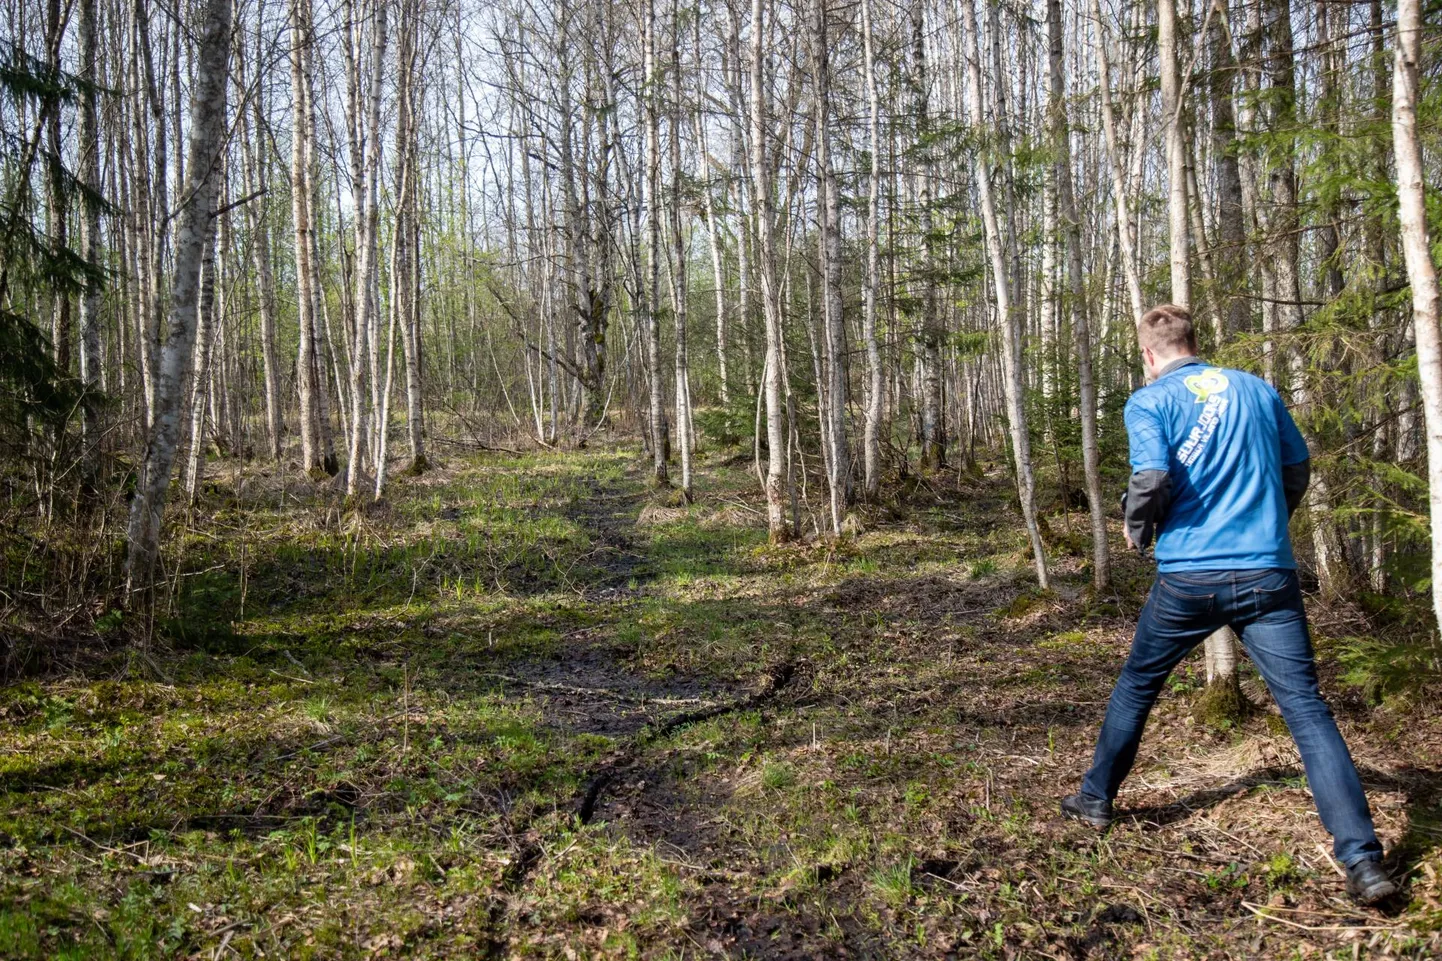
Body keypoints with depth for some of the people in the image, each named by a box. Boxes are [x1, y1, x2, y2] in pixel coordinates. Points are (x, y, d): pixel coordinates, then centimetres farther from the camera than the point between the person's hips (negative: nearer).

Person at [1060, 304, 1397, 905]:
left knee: (1135, 688, 18)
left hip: (1188, 578, -2)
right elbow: (1298, 469, 17)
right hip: (1270, 573, 3)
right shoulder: (1257, 389, 11)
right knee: (1307, 708, 1)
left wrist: (1137, 531, 3)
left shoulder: (1150, 401, -2)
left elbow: (1152, 478, -17)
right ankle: (1363, 860, -6)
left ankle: (1096, 799, 31)